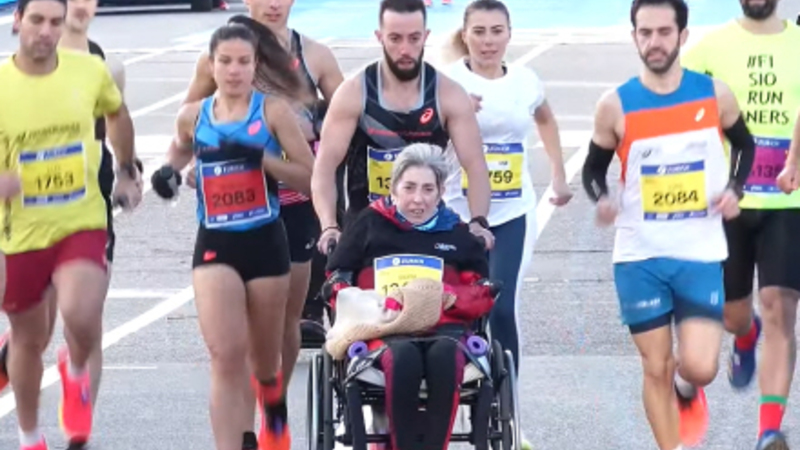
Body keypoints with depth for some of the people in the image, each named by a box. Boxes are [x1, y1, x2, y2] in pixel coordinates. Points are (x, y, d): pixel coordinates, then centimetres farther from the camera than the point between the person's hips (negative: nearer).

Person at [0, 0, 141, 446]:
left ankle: (77, 374, 9)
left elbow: (117, 113, 18)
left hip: (82, 224, 0)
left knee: (81, 314, -26)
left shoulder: (90, 70, -6)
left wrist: (127, 172, 20)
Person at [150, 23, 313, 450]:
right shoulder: (193, 115, 4)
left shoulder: (273, 111, -5)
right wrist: (169, 170, 5)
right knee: (226, 356, -16)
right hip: (215, 243, 1)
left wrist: (262, 158, -21)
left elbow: (310, 175, -8)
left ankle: (275, 415, 49)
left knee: (264, 358, 15)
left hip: (265, 241, -1)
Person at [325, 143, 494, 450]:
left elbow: (482, 295, 17)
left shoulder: (457, 234, 24)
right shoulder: (370, 224, 20)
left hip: (444, 326, 1)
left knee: (445, 355, -38)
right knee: (403, 356, -39)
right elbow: (338, 279, 17)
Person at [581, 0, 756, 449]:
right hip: (640, 255, 0)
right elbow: (594, 168, 7)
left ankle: (686, 388, 28)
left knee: (700, 367, -10)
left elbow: (745, 145, 15)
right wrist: (602, 199, -14)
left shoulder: (715, 95, -3)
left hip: (701, 254, 0)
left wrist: (734, 189, -4)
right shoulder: (616, 106, -5)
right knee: (656, 368, 3)